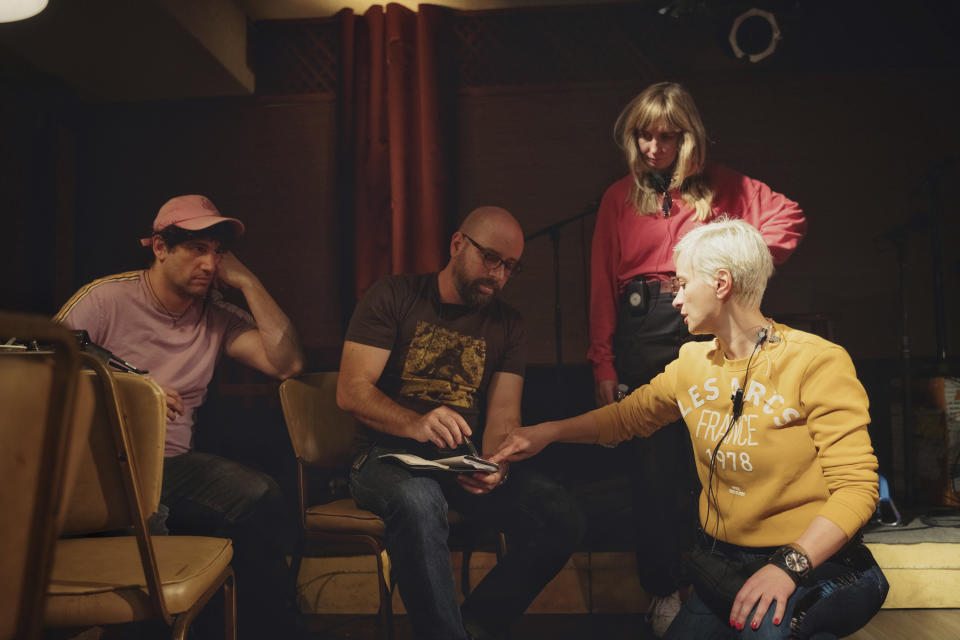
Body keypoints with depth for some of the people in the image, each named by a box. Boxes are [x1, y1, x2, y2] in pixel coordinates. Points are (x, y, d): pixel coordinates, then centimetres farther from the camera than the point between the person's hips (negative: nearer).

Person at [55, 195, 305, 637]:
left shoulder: (217, 316, 10)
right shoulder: (107, 299, -1)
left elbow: (287, 363, -3)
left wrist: (246, 282, -4)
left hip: (174, 463, 4)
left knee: (265, 504, -23)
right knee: (145, 520, -37)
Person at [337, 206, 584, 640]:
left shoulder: (507, 323, 11)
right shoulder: (393, 297, 0)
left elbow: (504, 413, 1)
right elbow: (350, 391, -10)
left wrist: (494, 468, -22)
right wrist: (416, 424, -30)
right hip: (390, 457, -4)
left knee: (561, 518, -20)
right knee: (418, 501, -39)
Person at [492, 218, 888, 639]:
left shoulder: (817, 363, -11)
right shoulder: (691, 364, 8)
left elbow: (855, 486, -15)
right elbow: (627, 416, 23)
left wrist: (788, 565, -27)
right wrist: (548, 432, 12)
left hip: (814, 562, -5)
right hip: (722, 563, 5)